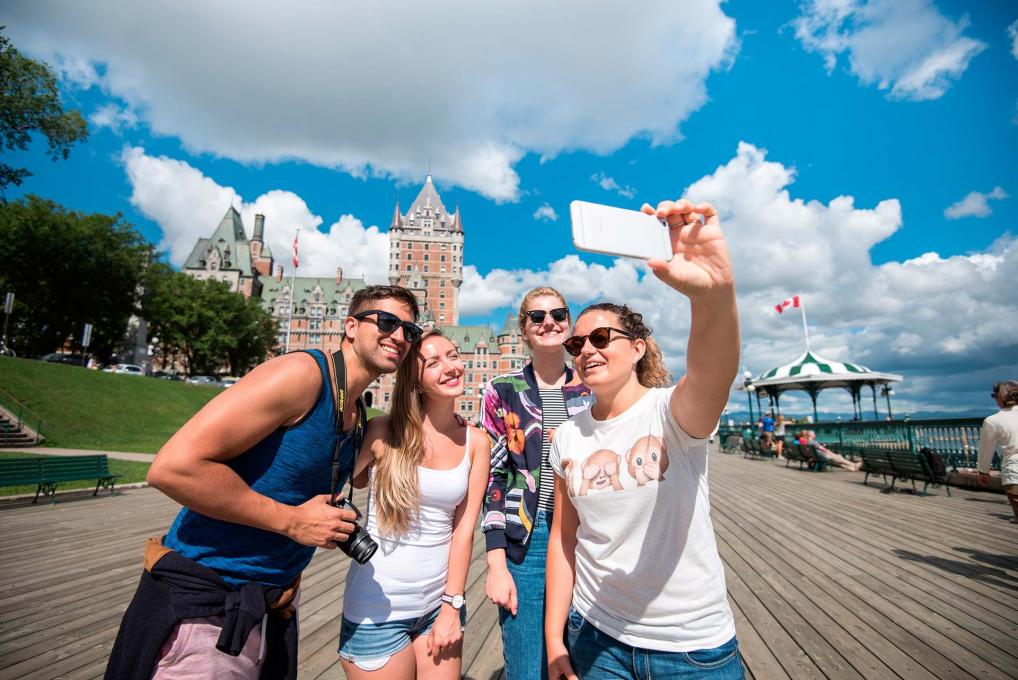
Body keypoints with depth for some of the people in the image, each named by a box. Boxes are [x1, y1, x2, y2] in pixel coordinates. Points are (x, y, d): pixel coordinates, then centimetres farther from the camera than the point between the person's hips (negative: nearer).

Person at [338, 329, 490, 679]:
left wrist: (452, 604, -3)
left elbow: (464, 528, -3)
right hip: (377, 608, -2)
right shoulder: (384, 431, -13)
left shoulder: (476, 441, -4)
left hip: (440, 602, 3)